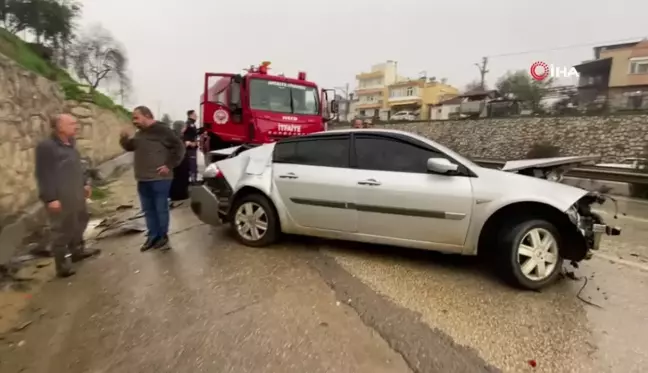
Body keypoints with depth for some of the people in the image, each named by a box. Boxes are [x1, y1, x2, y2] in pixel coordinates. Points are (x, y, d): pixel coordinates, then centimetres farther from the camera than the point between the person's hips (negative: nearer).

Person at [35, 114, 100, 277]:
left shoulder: (70, 143, 10)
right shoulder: (45, 146, -17)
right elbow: (43, 175, -19)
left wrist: (84, 183, 21)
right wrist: (50, 198, -21)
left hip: (76, 194, 9)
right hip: (60, 198, -9)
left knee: (80, 221, 22)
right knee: (62, 230, 1)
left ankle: (77, 250, 41)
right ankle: (61, 265, 15)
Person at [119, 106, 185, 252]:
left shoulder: (161, 130, -10)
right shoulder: (140, 133, 16)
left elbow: (179, 147, -14)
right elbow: (130, 147, 26)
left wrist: (169, 165, -15)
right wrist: (125, 138, 4)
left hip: (159, 179, -8)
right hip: (143, 179, 8)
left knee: (161, 209, 1)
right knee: (148, 210, 13)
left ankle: (163, 237, 14)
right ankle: (153, 237, 24)